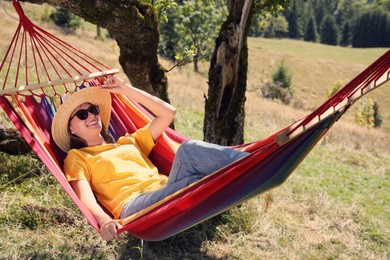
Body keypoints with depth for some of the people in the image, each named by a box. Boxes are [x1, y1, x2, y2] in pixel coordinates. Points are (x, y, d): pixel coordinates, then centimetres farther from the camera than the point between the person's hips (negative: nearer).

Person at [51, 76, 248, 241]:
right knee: (198, 185, -34)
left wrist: (126, 90, 29)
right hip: (133, 205, -4)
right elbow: (84, 195, 0)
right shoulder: (76, 157, 21)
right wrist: (104, 220, -23)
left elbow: (168, 113, 29)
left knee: (189, 150, -28)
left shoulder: (128, 142, 34)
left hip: (168, 192, 4)